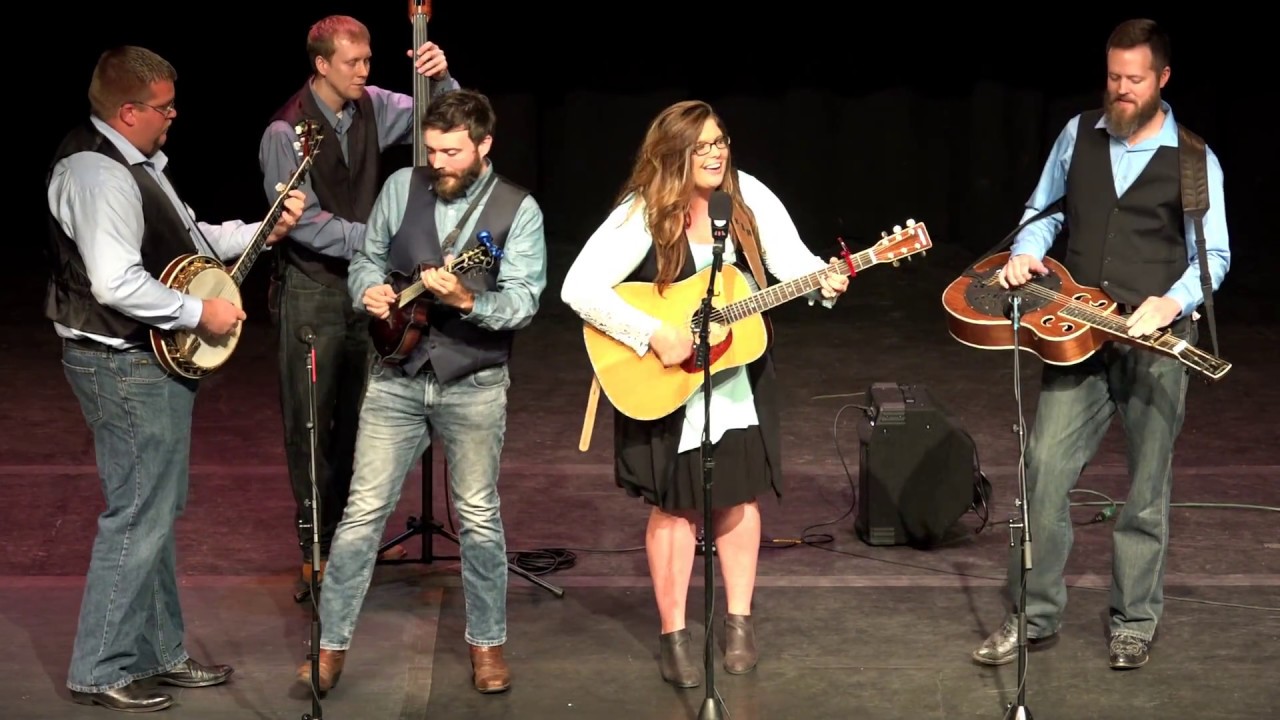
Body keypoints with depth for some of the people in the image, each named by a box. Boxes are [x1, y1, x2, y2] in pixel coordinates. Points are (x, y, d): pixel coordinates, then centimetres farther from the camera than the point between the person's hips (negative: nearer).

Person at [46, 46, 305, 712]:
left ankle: (158, 652, 28)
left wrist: (263, 232, 9)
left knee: (155, 511, 18)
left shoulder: (135, 162, 13)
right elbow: (116, 283, -31)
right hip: (125, 366, -11)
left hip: (153, 361, 11)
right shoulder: (97, 175, -22)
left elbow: (185, 237, 22)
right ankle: (99, 671, 3)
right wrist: (200, 313, -22)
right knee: (137, 518, -6)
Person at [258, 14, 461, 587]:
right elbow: (303, 223, -18)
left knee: (359, 417, 14)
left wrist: (441, 79, -15)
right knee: (310, 422, 2)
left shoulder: (373, 107, 0)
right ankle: (316, 545, 11)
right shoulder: (286, 132, -15)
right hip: (312, 292, -5)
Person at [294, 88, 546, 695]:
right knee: (363, 511, 1)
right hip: (396, 377, 2)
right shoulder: (401, 187, 2)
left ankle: (486, 642, 22)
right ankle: (331, 643, 8)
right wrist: (369, 291, -10)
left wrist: (466, 299, -31)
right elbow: (366, 258, 12)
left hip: (474, 386, -2)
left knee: (478, 516, 7)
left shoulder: (518, 210, -6)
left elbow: (523, 301, -14)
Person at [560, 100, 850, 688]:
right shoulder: (643, 215, -22)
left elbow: (791, 260, -6)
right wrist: (653, 334, -31)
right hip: (663, 381, -4)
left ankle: (739, 621, 24)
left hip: (739, 375, 4)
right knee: (676, 503, 4)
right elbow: (579, 288, -27)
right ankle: (674, 634, 16)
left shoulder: (749, 197, -9)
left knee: (741, 493, 10)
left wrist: (823, 281, -29)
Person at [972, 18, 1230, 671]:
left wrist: (1172, 302, -18)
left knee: (1147, 488, 3)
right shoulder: (1079, 134, 8)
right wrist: (1026, 252, -3)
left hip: (1156, 340, -2)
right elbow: (1043, 211, 18)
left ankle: (1134, 621, 16)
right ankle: (1035, 614, 5)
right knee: (1045, 470, -5)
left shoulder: (1193, 160, -1)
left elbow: (1215, 255, -1)